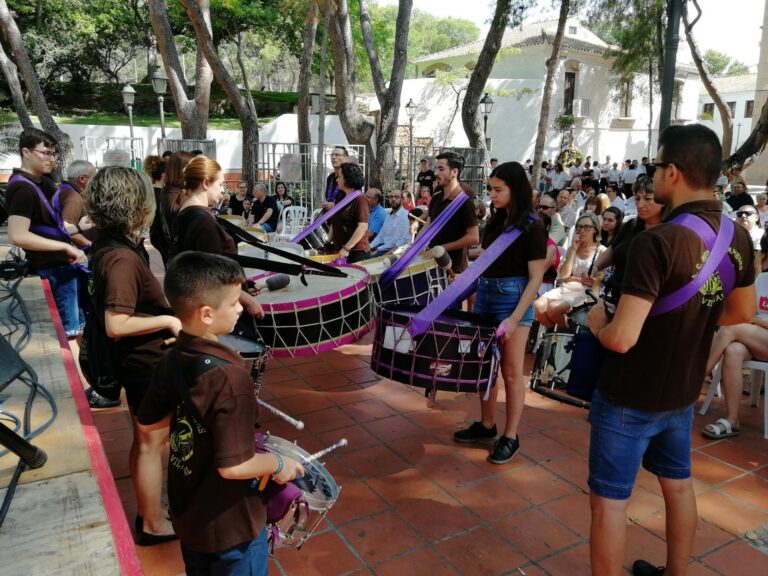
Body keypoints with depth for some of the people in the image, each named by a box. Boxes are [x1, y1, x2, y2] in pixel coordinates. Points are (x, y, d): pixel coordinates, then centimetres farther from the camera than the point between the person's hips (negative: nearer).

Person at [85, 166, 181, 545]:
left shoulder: (109, 246, 2)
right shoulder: (122, 258, -26)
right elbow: (116, 325, -30)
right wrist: (168, 321, -21)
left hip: (138, 361, 9)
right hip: (146, 363, -9)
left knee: (145, 441, 21)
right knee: (152, 445, 7)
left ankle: (147, 513, 37)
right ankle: (154, 525, 24)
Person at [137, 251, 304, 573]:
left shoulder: (172, 360, -8)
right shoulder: (230, 376, -33)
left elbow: (148, 422, 7)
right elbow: (234, 466, -31)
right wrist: (279, 464, -15)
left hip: (187, 514, 7)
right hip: (230, 524, -7)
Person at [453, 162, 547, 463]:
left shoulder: (533, 227, -12)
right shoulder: (496, 221, 9)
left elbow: (535, 278, -14)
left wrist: (515, 318, -21)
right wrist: (474, 295, 14)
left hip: (513, 299, -7)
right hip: (486, 294, 7)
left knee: (511, 371, 2)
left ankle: (510, 437, 15)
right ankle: (486, 425, 28)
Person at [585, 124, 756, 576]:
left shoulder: (658, 241, -27)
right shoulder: (739, 238, -3)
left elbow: (622, 338, -30)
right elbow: (743, 312, 12)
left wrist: (598, 321, -10)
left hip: (630, 398, -8)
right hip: (683, 392, 8)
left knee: (609, 500, 6)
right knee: (678, 485, 24)